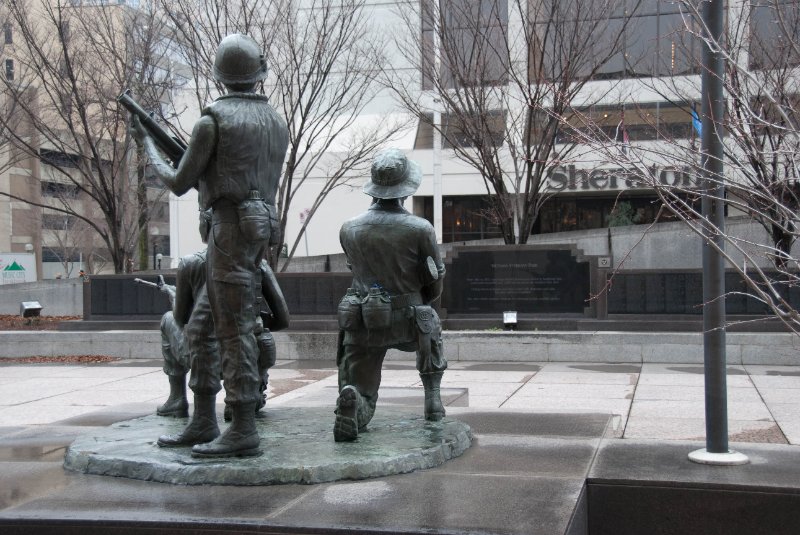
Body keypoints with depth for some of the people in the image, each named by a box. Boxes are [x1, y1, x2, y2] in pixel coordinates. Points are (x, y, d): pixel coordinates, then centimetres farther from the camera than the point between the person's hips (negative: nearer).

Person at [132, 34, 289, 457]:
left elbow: (179, 184, -1)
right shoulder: (277, 124, 16)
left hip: (231, 227, -8)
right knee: (207, 325, 14)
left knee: (235, 330, -9)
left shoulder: (212, 120, -7)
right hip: (260, 227, 8)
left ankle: (243, 431, -9)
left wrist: (147, 143, 16)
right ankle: (204, 422, 16)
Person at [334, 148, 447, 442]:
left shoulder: (348, 229, -3)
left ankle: (351, 401, -28)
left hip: (361, 326, 1)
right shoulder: (421, 230, -13)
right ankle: (433, 400, 31)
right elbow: (434, 287, -1)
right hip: (406, 327, -1)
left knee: (363, 402, 10)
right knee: (430, 326, 36)